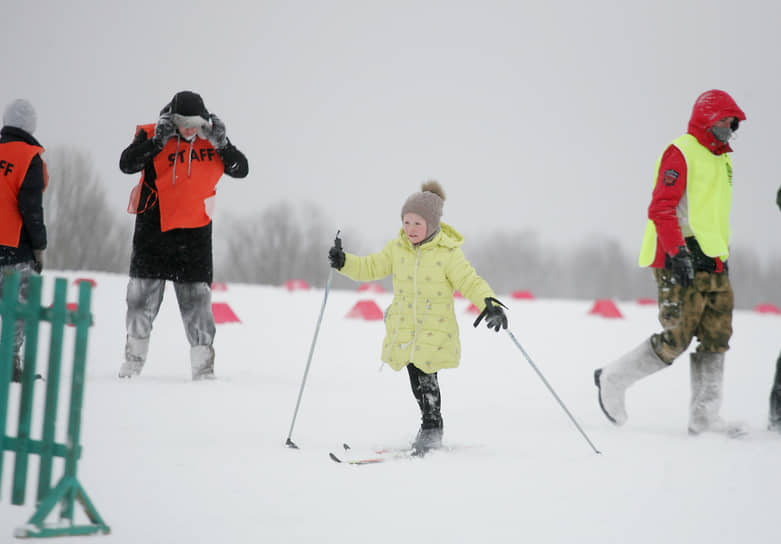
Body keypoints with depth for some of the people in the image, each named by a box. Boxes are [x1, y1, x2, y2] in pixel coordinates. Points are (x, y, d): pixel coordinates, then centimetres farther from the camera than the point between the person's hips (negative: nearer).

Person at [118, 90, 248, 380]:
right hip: (153, 229, -1)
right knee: (143, 296, 6)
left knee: (197, 300, 0)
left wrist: (222, 144, -15)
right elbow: (126, 164, -16)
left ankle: (203, 367, 4)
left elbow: (241, 169, 0)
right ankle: (133, 361, 20)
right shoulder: (152, 135, -6)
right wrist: (157, 141, -23)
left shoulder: (210, 140, 1)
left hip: (195, 232, 1)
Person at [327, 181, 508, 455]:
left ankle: (432, 431, 2)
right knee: (417, 380, 6)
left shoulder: (448, 253, -8)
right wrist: (344, 262, -5)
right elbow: (370, 268, 12)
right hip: (404, 328, 5)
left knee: (425, 379, -14)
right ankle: (430, 427, 24)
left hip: (435, 330, -5)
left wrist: (490, 303, -29)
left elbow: (470, 282, -12)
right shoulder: (396, 249, 5)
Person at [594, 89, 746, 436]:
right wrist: (677, 252, -23)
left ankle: (704, 417, 5)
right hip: (681, 263, -9)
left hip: (713, 264, 9)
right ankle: (613, 380, 7)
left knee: (717, 339, 2)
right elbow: (661, 208, -15)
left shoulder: (720, 160, 22)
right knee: (676, 340, -11)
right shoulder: (681, 153, -7)